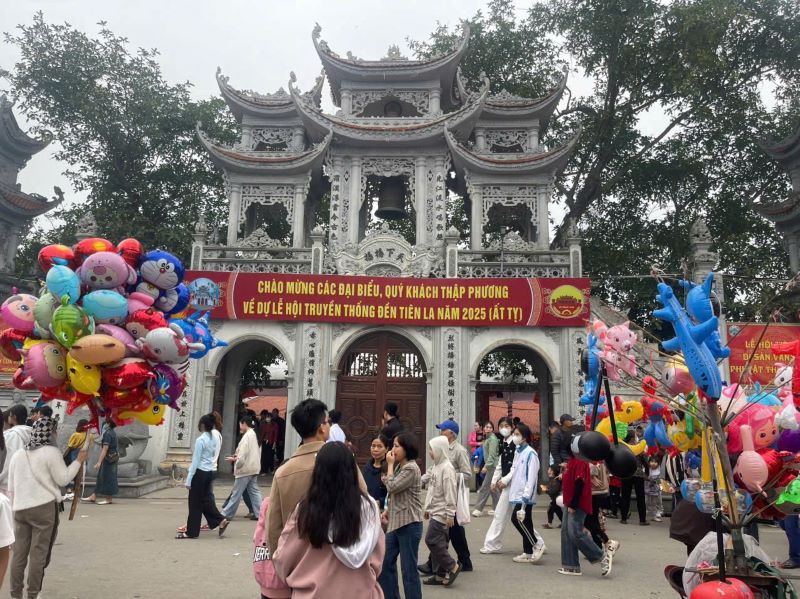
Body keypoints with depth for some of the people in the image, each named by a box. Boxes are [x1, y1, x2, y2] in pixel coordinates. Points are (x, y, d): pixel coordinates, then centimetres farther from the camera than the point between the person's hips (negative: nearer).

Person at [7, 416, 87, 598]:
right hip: (44, 507, -6)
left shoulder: (18, 454, 13)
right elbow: (63, 479, -7)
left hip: (20, 508, 6)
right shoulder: (51, 452, -9)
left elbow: (11, 486, 16)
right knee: (38, 553, 1)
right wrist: (78, 461, 1)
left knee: (19, 553, 11)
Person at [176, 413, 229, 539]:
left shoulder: (200, 440, -16)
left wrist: (189, 479, -12)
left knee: (195, 503, 3)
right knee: (206, 499, 17)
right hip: (210, 472, 8)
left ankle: (191, 532, 13)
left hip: (200, 472, -8)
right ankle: (221, 520, 10)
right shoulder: (213, 438, 7)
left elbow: (195, 461, -16)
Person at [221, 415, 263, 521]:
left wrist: (233, 459, -4)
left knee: (236, 493, 1)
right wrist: (237, 456, 10)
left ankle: (227, 514, 11)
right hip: (253, 468, 9)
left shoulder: (246, 436, -17)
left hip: (245, 469, -9)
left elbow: (242, 457, -20)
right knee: (254, 491, 9)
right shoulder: (253, 434, 12)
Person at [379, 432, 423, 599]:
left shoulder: (411, 468, -16)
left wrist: (390, 464, -11)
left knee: (408, 569, -1)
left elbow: (392, 488, -20)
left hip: (409, 524, -9)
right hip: (395, 522, 9)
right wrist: (388, 510, 6)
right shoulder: (399, 466, 12)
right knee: (385, 564, 14)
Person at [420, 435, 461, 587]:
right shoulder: (436, 466, 12)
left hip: (441, 513, -9)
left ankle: (452, 566, 2)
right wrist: (428, 509, 20)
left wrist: (450, 514, -21)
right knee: (438, 543, 11)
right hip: (435, 511, 9)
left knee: (432, 540, -10)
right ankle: (439, 574, 18)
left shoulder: (446, 468, -18)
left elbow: (450, 493, -21)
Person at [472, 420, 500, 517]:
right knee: (492, 487, 13)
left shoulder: (493, 438, -13)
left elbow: (492, 454, -19)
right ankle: (497, 508, 19)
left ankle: (478, 509, -4)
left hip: (492, 466, -9)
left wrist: (486, 466, -22)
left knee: (485, 487, -7)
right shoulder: (487, 438, 15)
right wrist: (486, 465, 13)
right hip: (490, 466, 9)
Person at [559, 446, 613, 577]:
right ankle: (571, 566, 13)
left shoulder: (579, 461, -16)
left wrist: (573, 505, -22)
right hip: (571, 504, 10)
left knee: (575, 533, -11)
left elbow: (580, 483, -22)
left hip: (577, 505, -10)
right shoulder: (572, 460, 14)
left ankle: (603, 556, 2)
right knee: (566, 533, 8)